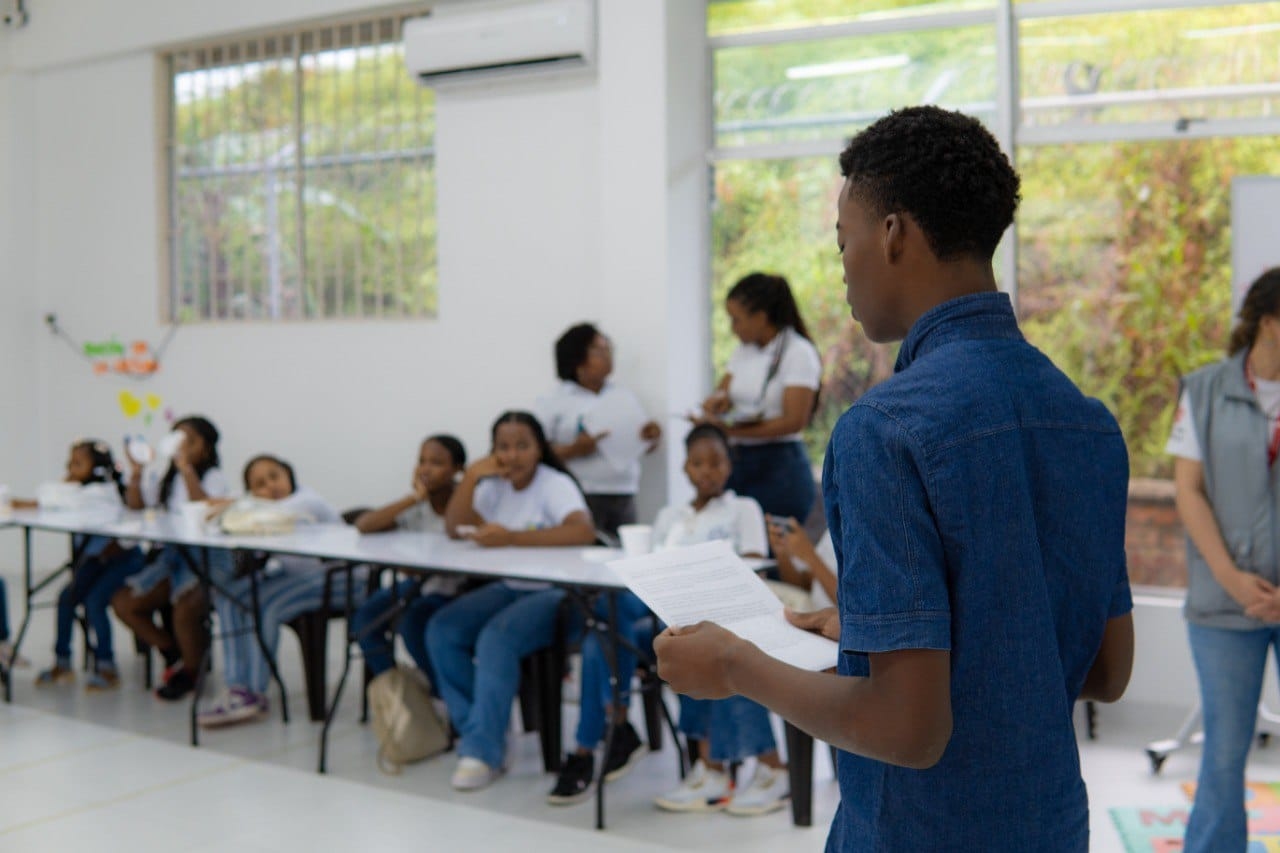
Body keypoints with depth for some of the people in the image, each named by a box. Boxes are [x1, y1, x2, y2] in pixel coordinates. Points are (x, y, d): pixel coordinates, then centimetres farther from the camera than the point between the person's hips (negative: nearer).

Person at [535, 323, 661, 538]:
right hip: (579, 499, -4)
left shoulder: (624, 397, 16)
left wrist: (651, 435, -1)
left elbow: (647, 445, 21)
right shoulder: (553, 403, 2)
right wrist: (573, 450, -17)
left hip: (623, 500, 4)